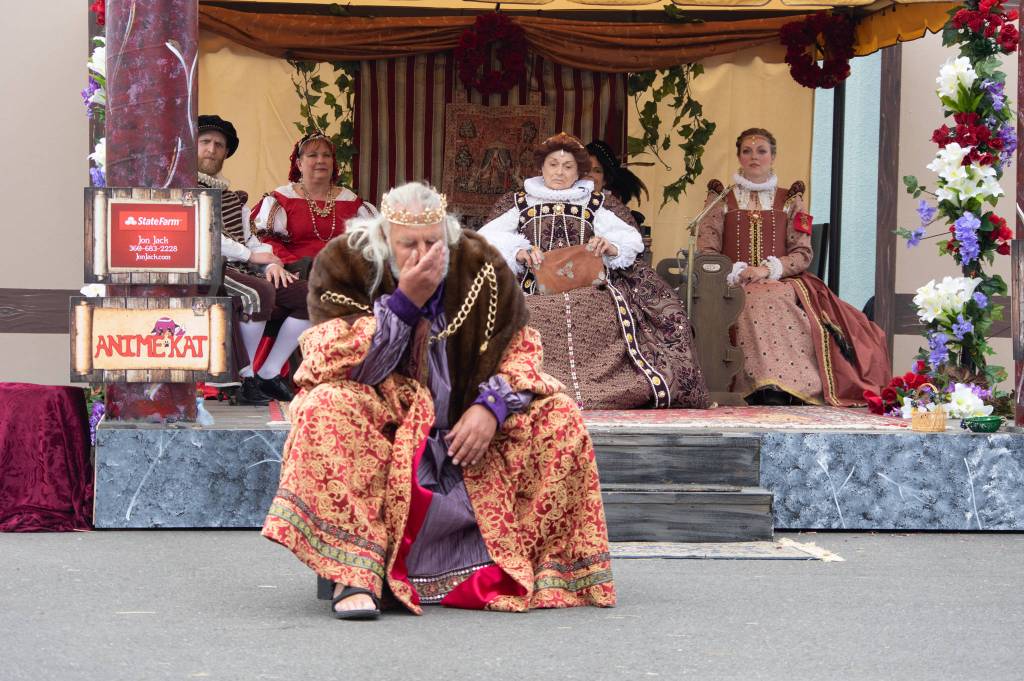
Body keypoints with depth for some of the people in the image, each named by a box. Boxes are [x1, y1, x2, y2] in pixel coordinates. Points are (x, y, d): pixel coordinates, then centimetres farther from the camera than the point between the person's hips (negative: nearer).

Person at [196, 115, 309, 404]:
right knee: (259, 293, -36)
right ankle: (246, 378, -23)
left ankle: (269, 375, -8)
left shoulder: (232, 197, 29)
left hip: (241, 271, 8)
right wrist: (251, 255, -10)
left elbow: (249, 238, 25)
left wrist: (272, 263, 1)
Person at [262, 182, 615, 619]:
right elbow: (344, 368, -21)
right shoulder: (342, 266, -13)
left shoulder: (480, 266, -6)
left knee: (558, 416, -14)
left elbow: (520, 346, 0)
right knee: (327, 409, -35)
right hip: (378, 418, -3)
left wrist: (492, 406, -19)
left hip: (463, 421, 3)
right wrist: (405, 300, -29)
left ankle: (552, 566, -10)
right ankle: (354, 574, -39)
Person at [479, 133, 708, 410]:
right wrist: (518, 252, -15)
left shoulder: (598, 203, 24)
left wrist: (612, 247, -13)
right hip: (535, 290, 0)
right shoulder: (516, 203, 23)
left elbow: (631, 239, 11)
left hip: (590, 289, 1)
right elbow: (489, 238, 6)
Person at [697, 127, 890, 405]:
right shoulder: (721, 199, 17)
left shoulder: (790, 201, 18)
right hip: (734, 286, 0)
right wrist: (738, 272, -12)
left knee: (777, 302, -37)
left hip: (782, 283, 0)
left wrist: (768, 269, -11)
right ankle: (765, 388, -43)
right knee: (755, 303, -37)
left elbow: (803, 254, 8)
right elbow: (706, 251, 7)